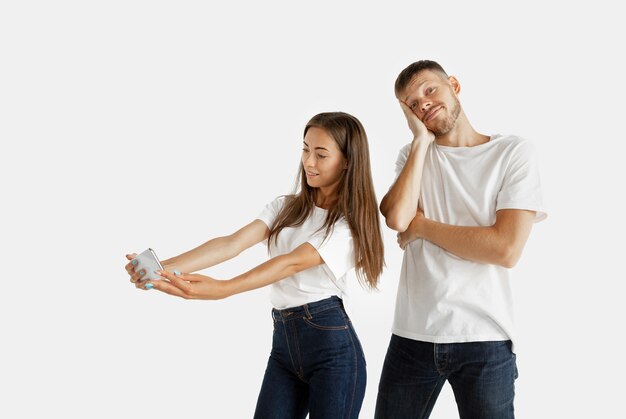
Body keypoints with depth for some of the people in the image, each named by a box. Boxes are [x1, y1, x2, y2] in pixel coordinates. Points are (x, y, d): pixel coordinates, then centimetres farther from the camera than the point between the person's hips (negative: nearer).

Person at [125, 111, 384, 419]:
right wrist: (166, 268, -23)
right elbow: (231, 244, -6)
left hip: (332, 347, -5)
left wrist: (220, 289, -36)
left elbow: (292, 263, -22)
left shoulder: (351, 222, -7)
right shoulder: (284, 208, 9)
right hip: (283, 342, 5)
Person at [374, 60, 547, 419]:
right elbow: (396, 218, -11)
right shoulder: (413, 155, 9)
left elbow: (506, 249, -16)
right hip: (413, 336, 3)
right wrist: (422, 141, -6)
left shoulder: (514, 152, -4)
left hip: (485, 341, -3)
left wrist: (420, 225, -8)